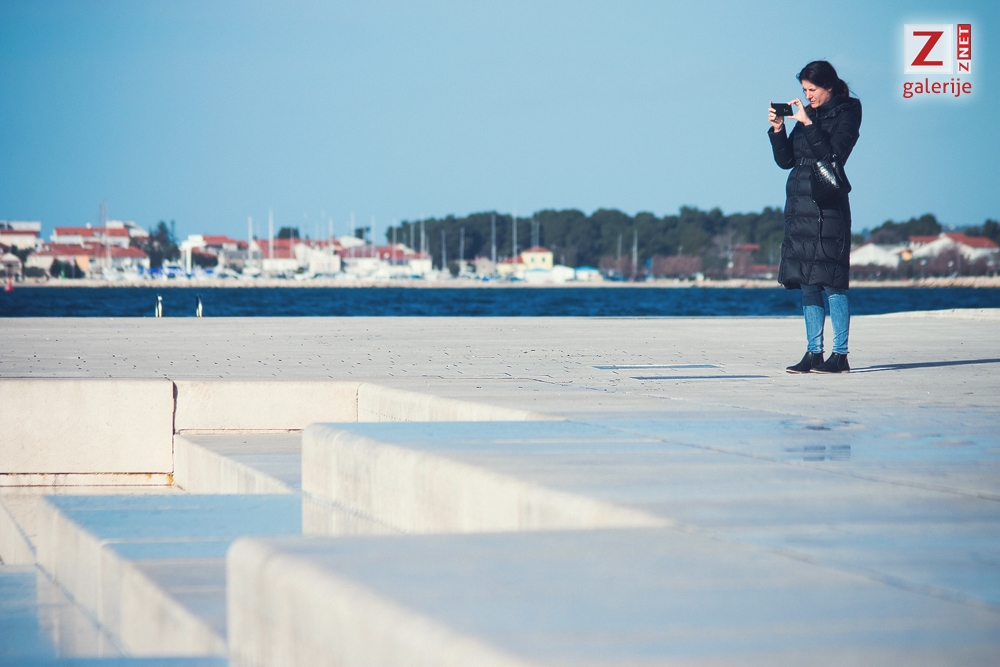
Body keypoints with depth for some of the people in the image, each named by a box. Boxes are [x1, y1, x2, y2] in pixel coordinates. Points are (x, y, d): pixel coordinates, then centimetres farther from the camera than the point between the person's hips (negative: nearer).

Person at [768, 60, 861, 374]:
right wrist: (778, 128, 1)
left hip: (828, 206, -7)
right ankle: (813, 353, 8)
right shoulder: (807, 114, 16)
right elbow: (786, 160, 14)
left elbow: (833, 155, -16)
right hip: (799, 206, 7)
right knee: (807, 284, 6)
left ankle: (840, 355, -7)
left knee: (831, 282, -9)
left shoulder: (845, 114, -2)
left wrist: (808, 124, -16)